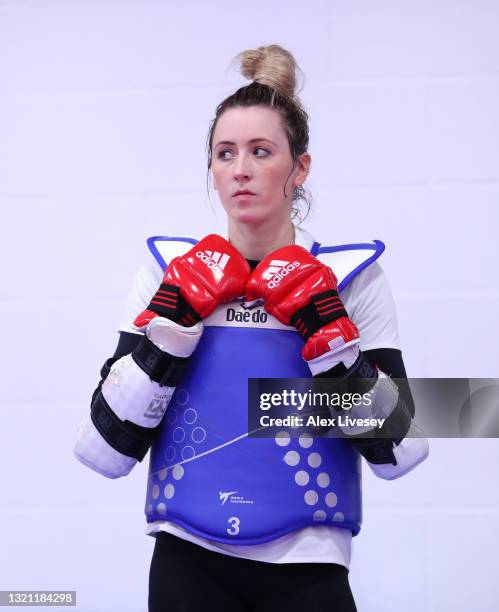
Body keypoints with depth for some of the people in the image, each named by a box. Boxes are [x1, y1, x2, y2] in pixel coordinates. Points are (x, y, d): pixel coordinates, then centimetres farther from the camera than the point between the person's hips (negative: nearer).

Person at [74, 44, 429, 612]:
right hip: (187, 564, 0)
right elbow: (105, 448, -7)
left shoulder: (353, 275, -2)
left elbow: (397, 450, -8)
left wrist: (325, 325, -15)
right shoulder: (170, 271, -1)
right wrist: (176, 317, -14)